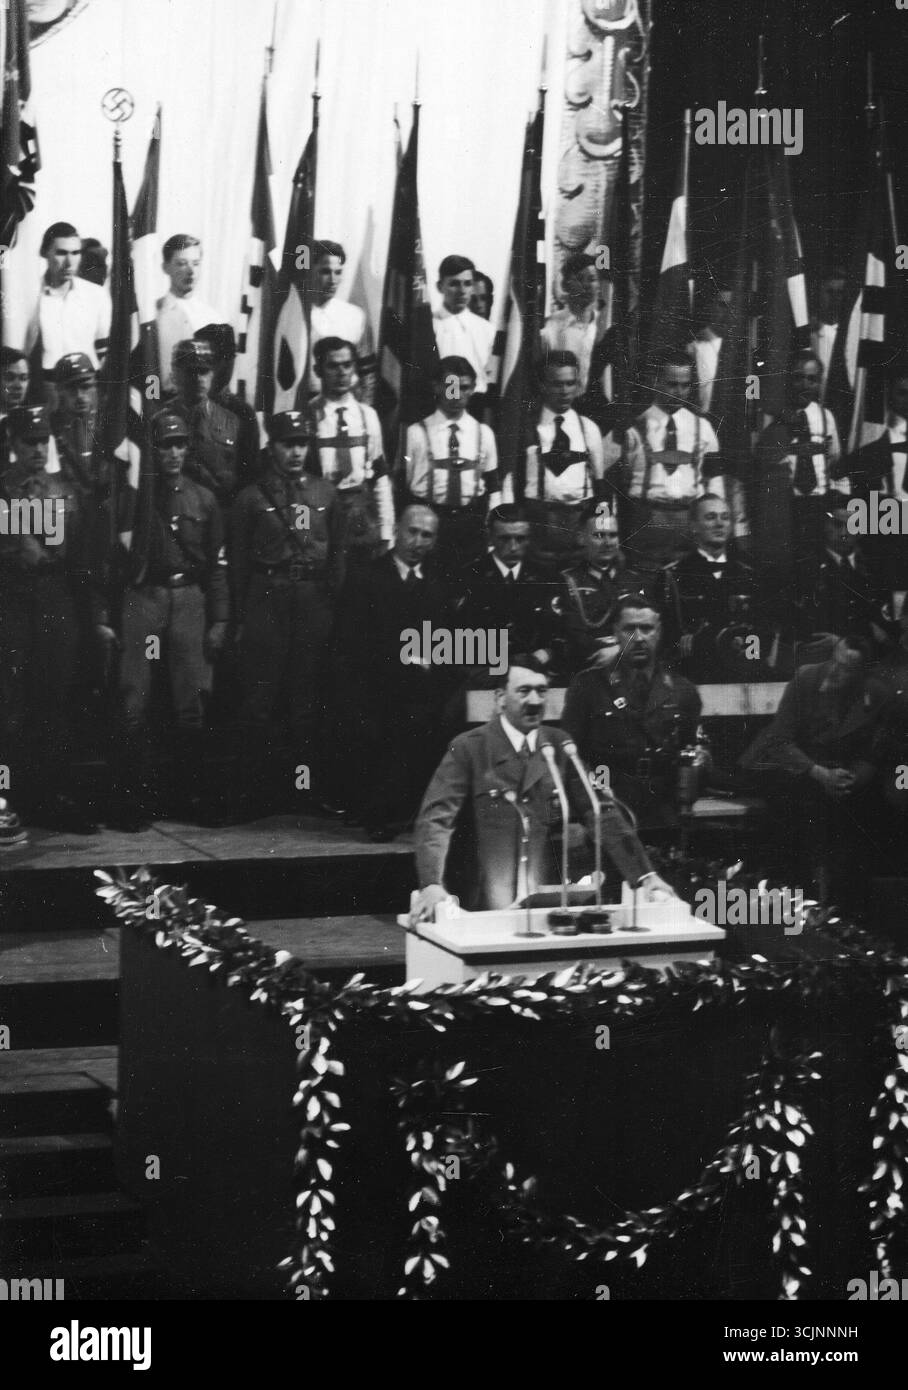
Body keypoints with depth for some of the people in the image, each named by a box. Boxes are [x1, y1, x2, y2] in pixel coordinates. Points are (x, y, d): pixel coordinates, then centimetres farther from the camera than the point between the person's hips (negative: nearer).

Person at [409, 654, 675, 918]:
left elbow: (602, 814, 8)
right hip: (481, 910, -2)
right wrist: (431, 885, -26)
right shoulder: (468, 748, -1)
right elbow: (436, 818, -9)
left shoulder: (560, 747, 9)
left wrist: (645, 876, -1)